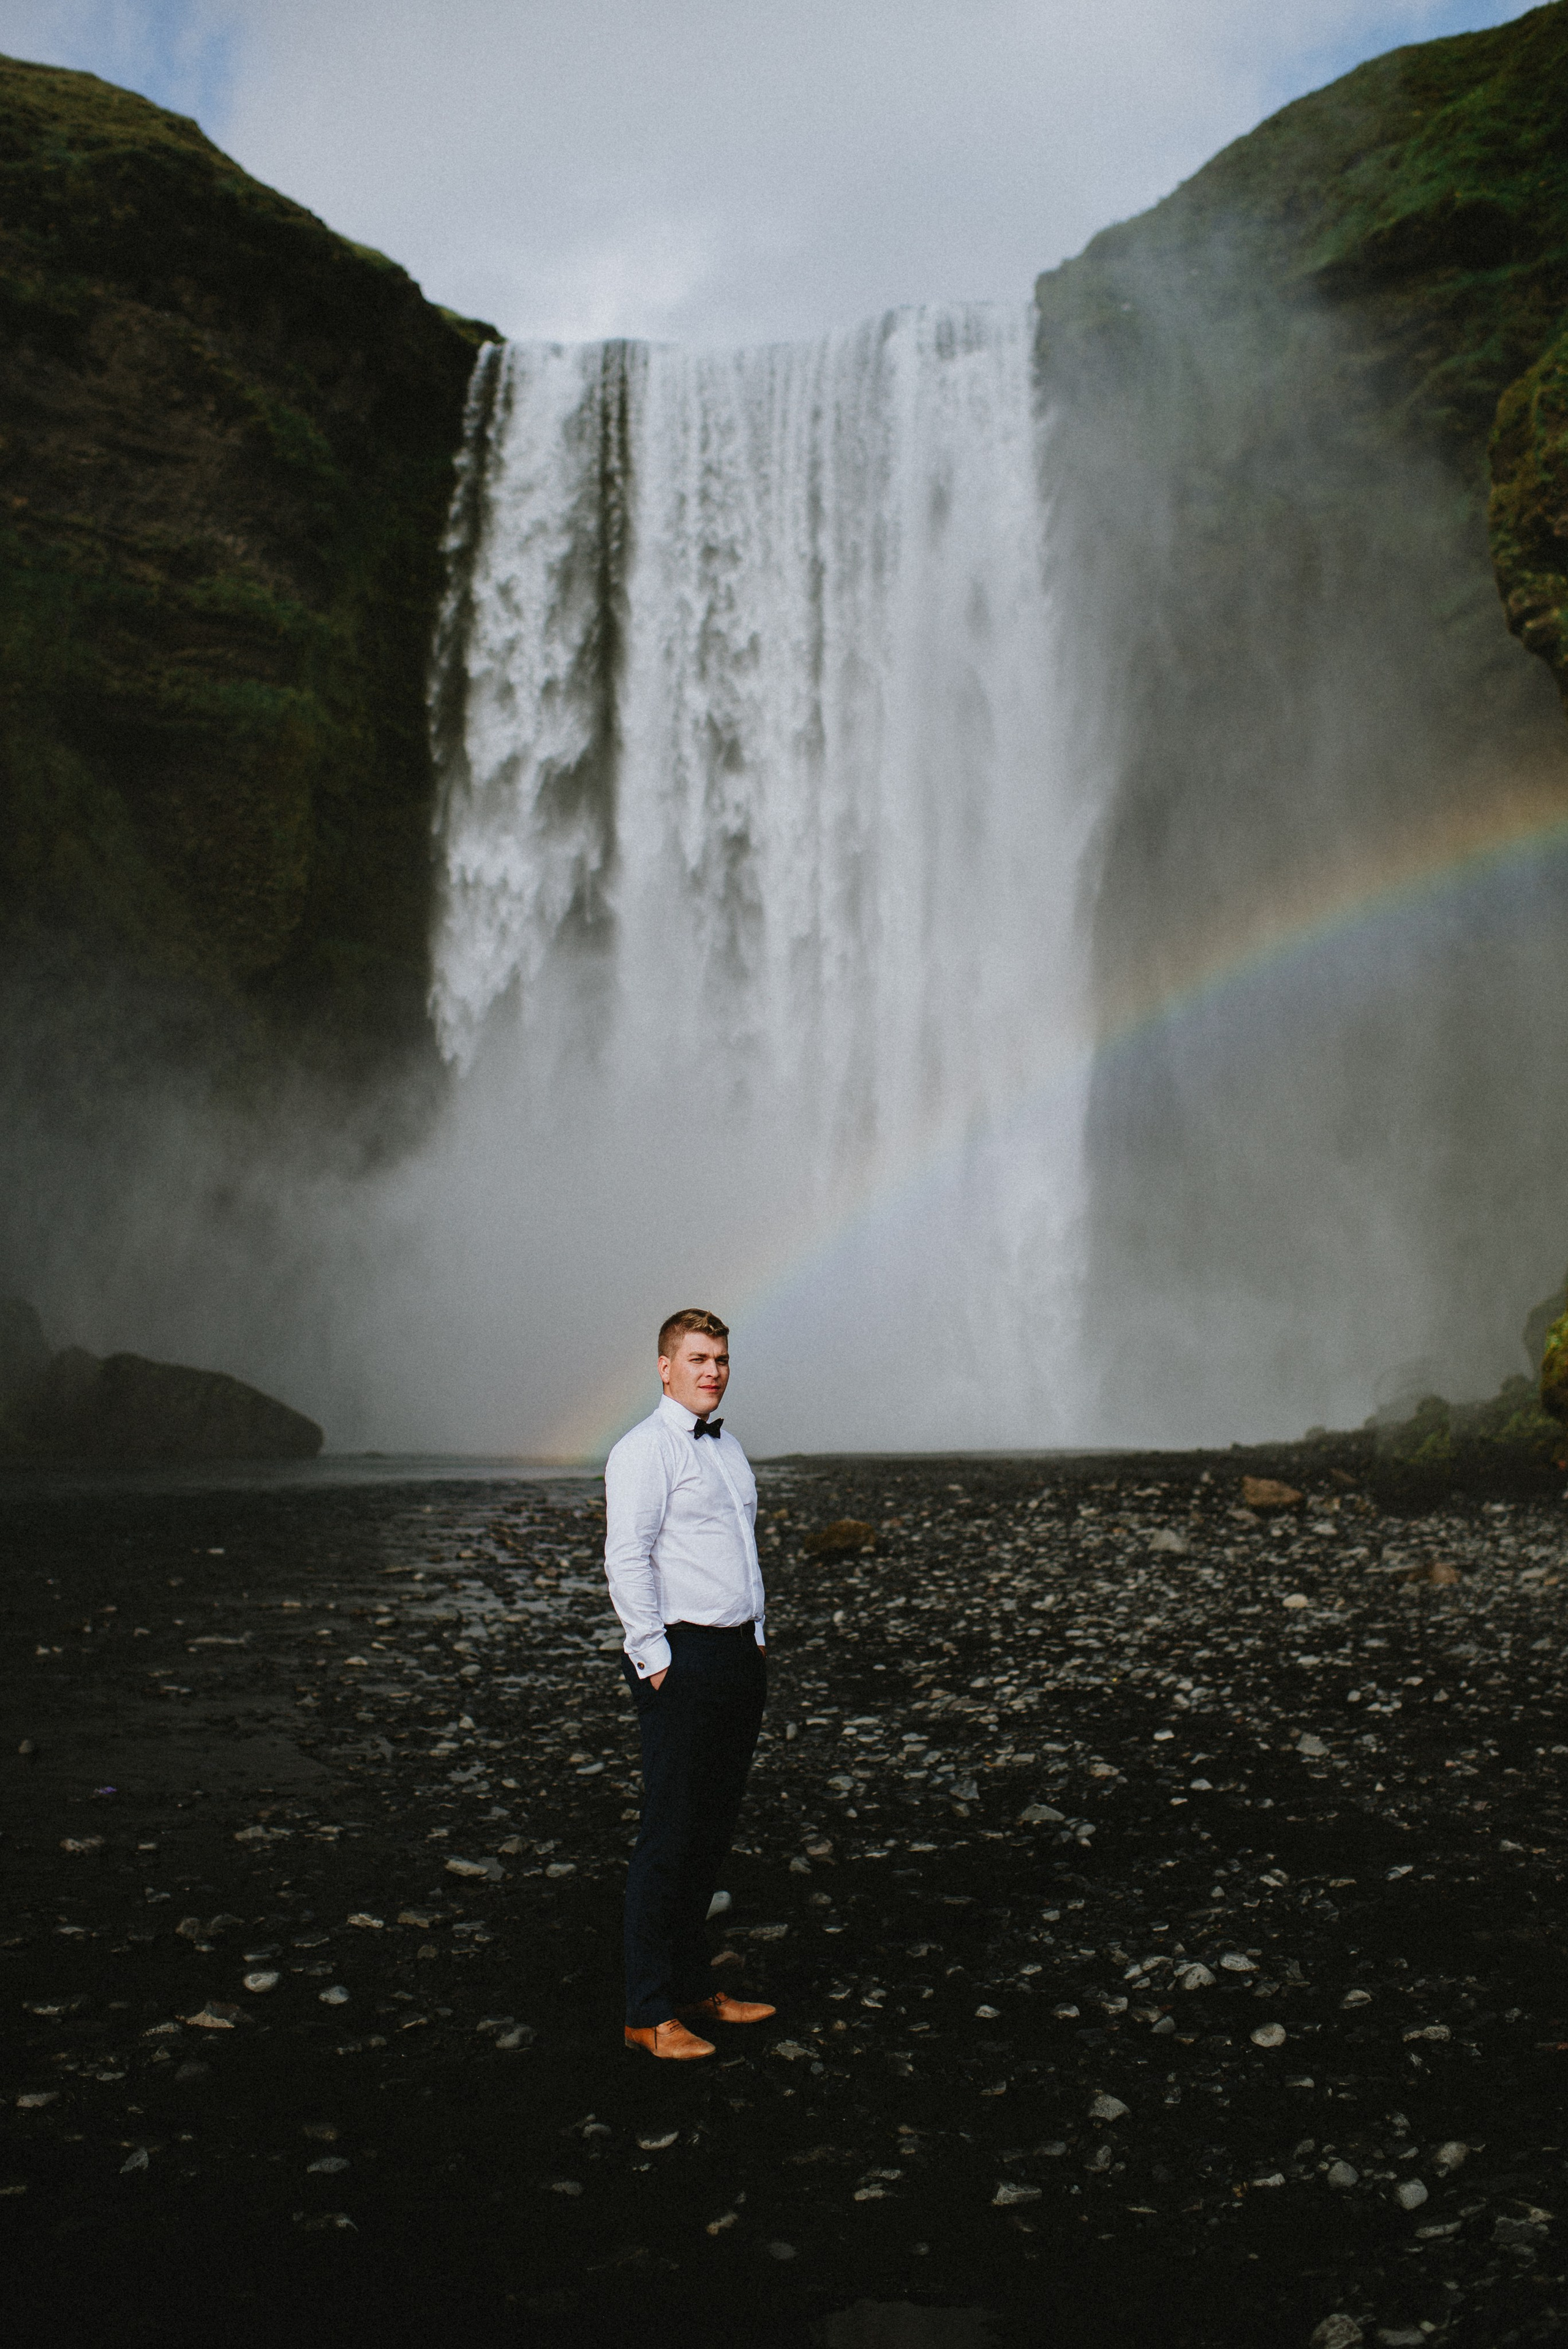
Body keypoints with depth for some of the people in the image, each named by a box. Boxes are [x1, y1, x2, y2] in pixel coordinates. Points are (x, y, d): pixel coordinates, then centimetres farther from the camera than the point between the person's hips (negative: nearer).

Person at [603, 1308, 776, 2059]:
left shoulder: (726, 1446, 17)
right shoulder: (644, 1450, -10)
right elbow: (626, 1561, -15)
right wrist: (657, 1663, -16)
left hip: (740, 1655, 8)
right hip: (681, 1662, -8)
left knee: (713, 1831, 15)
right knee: (670, 1836, -4)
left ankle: (692, 1987, 27)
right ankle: (648, 2013, 6)